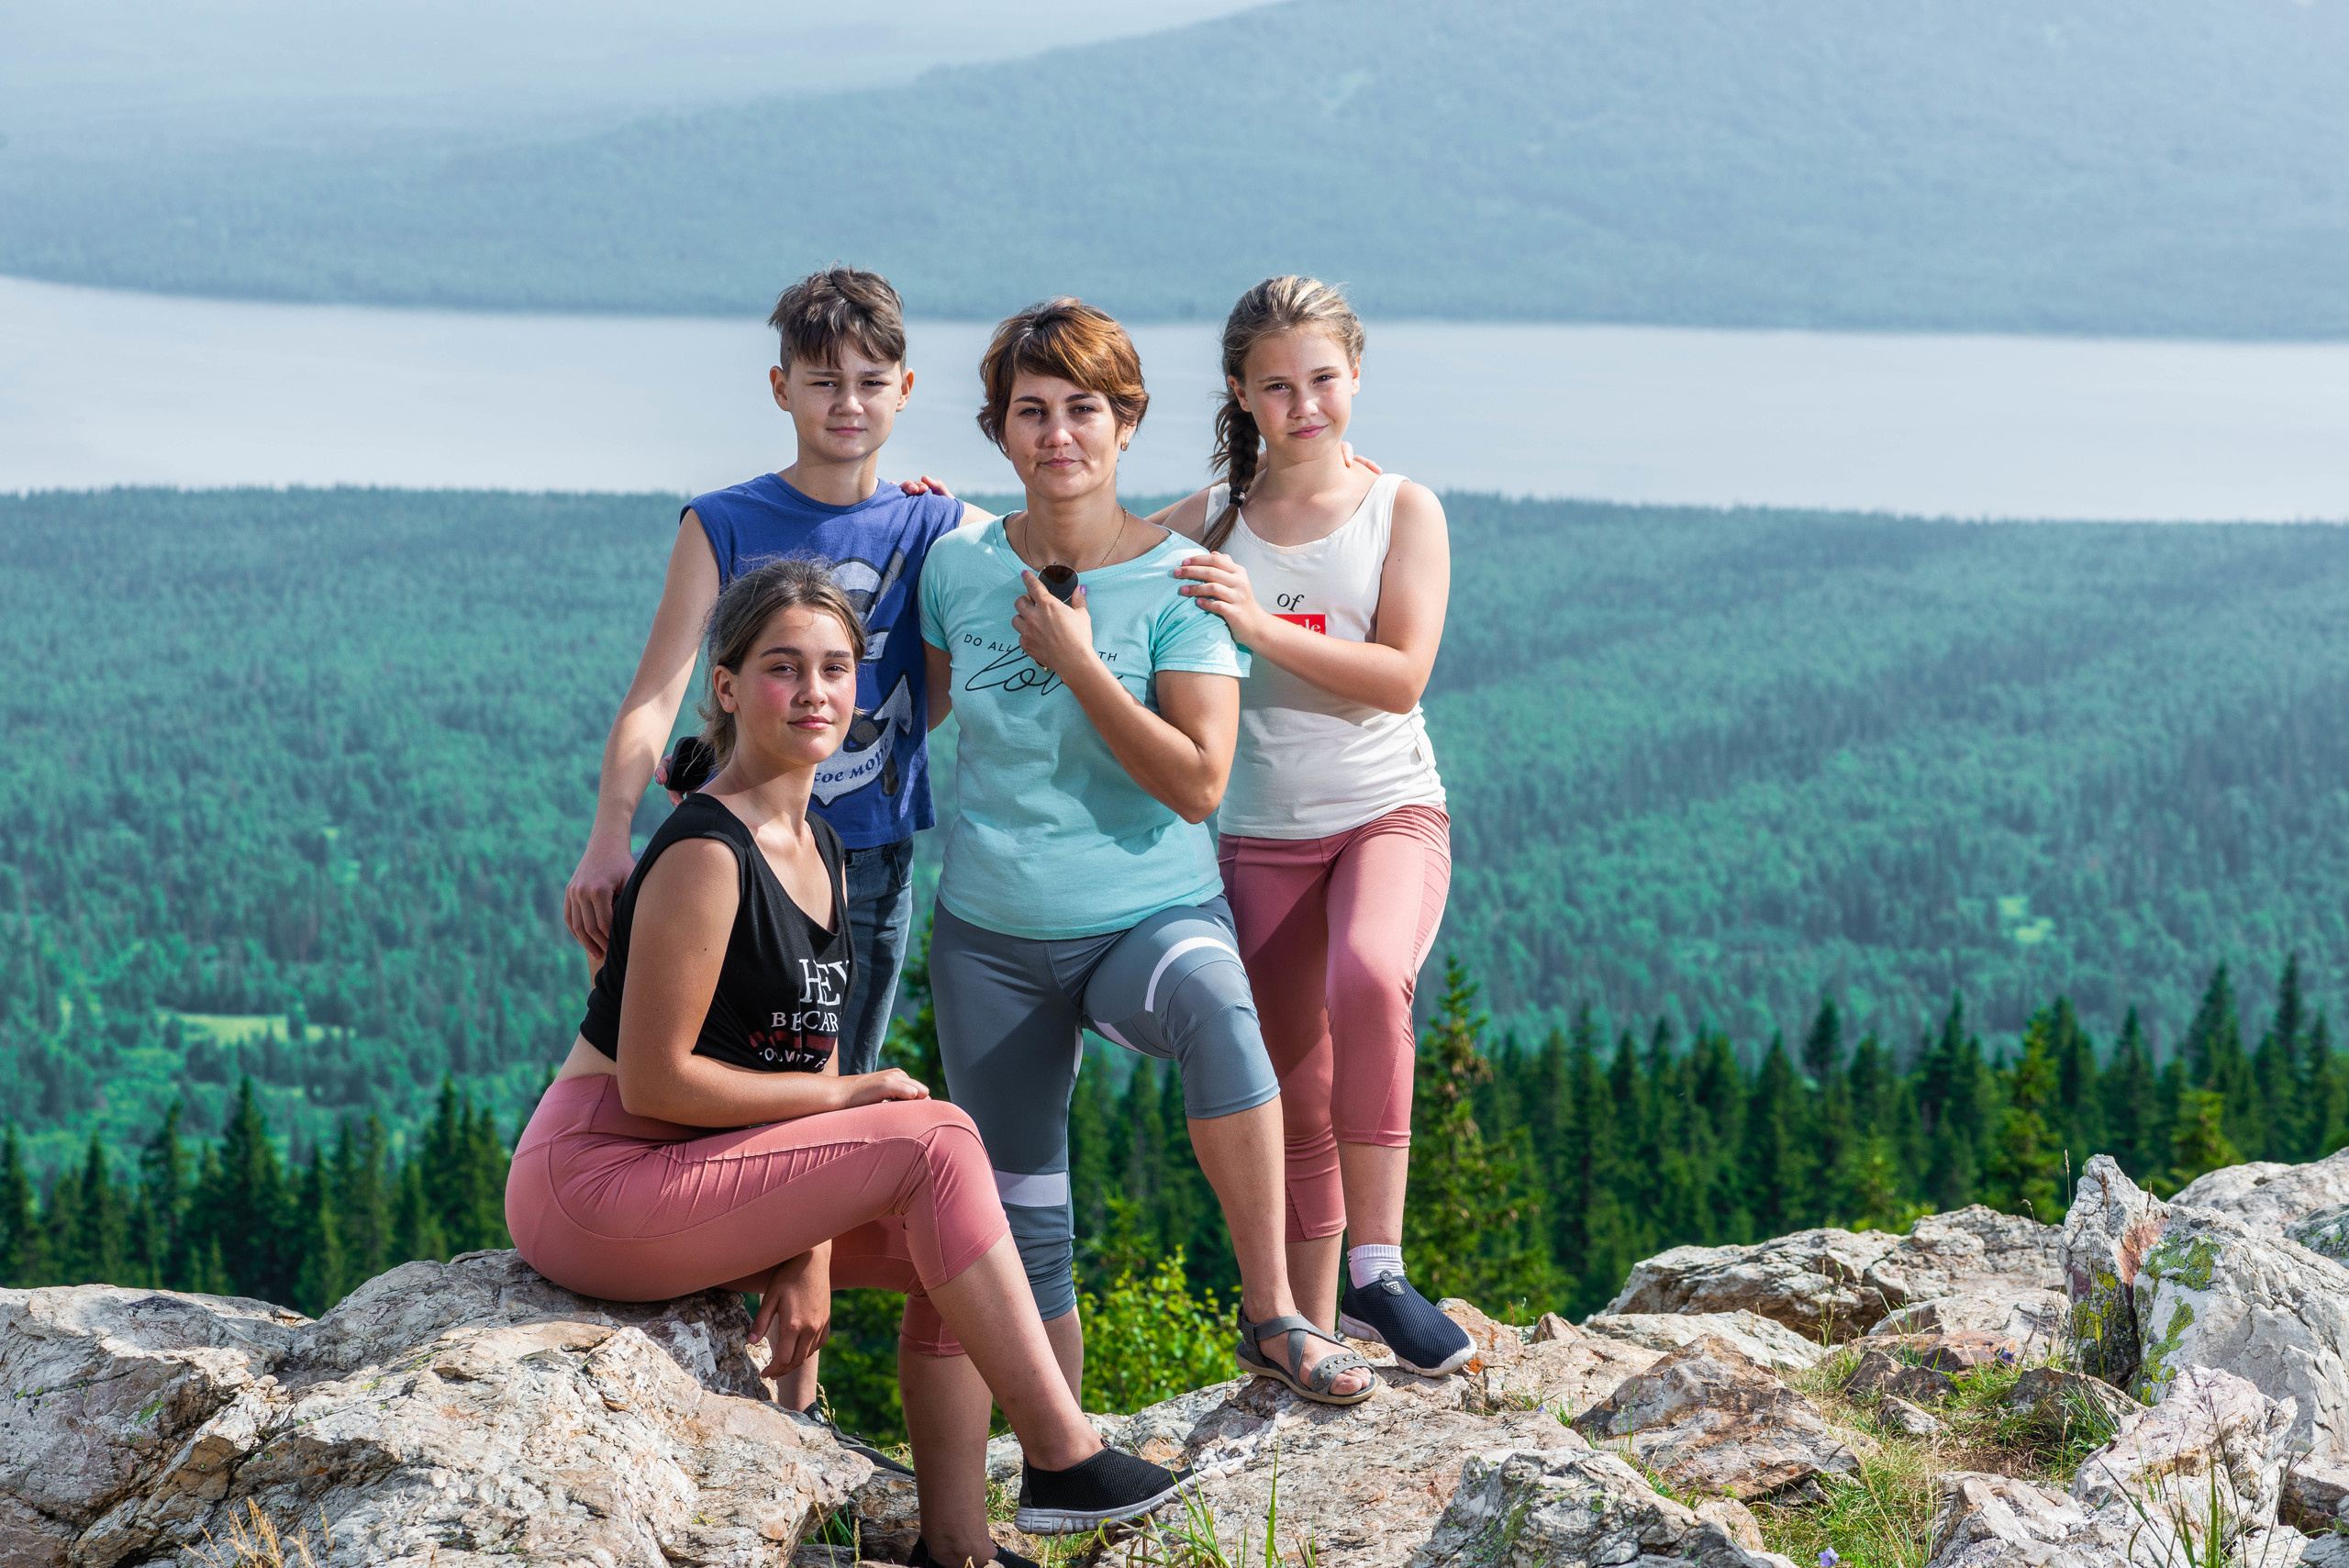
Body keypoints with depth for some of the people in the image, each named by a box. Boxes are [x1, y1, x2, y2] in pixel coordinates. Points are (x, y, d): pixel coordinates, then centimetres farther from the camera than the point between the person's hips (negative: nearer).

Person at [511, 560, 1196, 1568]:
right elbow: (654, 1080, -20)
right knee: (935, 1143, -16)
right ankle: (1064, 1462, -13)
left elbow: (810, 1051, 10)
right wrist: (843, 1096, -11)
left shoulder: (820, 851, 11)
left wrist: (809, 1254, -1)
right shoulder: (706, 853, -18)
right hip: (595, 1180, -9)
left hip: (683, 1177, 9)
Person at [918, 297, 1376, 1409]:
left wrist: (1077, 661, -20)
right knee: (1021, 1231, 7)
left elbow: (1198, 783, -17)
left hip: (1151, 913, -3)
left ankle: (1272, 1315, -32)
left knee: (1215, 1010, -39)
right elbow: (916, 708, 18)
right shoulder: (958, 566, 0)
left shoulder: (1178, 582, -9)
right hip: (990, 936, 4)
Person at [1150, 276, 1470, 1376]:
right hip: (1260, 834, 3)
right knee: (1294, 1098, 6)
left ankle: (1376, 1264, -25)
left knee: (1369, 978, -33)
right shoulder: (1205, 524, 4)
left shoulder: (1401, 509, -1)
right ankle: (1315, 1329, 19)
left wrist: (1264, 626, -23)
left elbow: (1401, 676, -11)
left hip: (1389, 812, -2)